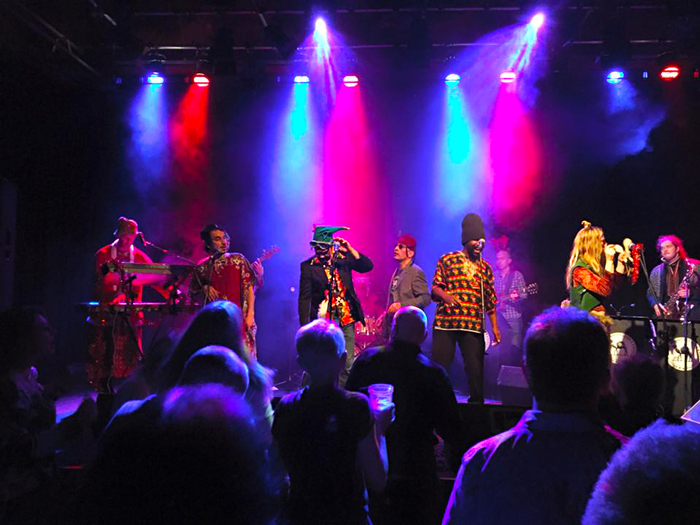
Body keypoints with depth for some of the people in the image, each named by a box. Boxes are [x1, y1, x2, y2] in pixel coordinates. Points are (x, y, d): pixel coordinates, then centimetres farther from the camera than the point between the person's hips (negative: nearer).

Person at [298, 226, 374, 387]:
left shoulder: (344, 259, 4)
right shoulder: (308, 266, -2)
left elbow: (368, 266, -3)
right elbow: (304, 298, -4)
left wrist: (349, 249, -12)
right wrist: (304, 324, -11)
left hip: (346, 319, 3)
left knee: (347, 364, 7)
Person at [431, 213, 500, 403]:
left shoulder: (485, 268, 15)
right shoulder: (447, 260, 5)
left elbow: (490, 300, 16)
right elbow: (435, 286, 2)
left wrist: (495, 327, 11)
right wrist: (445, 295, -20)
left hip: (474, 325, 3)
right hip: (445, 322, -2)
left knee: (476, 368, 1)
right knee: (439, 366, -2)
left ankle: (476, 402, 13)